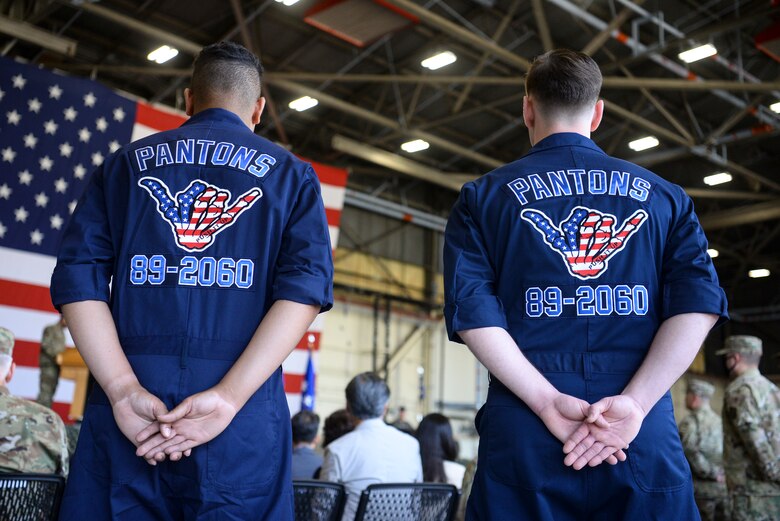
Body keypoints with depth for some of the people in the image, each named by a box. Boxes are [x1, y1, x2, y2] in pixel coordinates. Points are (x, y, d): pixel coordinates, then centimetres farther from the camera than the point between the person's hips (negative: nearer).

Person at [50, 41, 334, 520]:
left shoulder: (126, 163, 15)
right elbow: (307, 286, -6)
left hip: (128, 407, 2)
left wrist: (123, 389, -8)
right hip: (243, 422, -1)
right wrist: (228, 396, -13)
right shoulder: (291, 174, 11)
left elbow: (78, 279, 1)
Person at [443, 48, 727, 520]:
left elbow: (471, 312, -6)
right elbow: (699, 304, -3)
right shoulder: (663, 195, 12)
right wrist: (634, 402, -11)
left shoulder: (483, 197, 8)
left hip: (524, 437, 0)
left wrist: (549, 402, -10)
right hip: (648, 439, 1)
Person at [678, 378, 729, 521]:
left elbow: (691, 452, -19)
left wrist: (712, 474, -13)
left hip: (703, 487, -6)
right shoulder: (718, 420, 12)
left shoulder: (690, 422, -8)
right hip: (723, 487, 6)